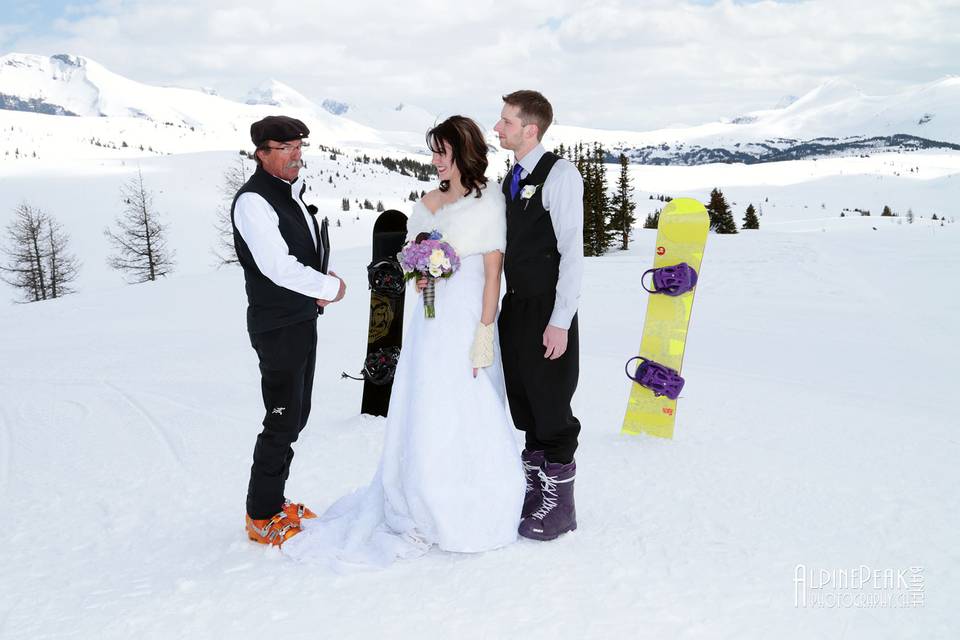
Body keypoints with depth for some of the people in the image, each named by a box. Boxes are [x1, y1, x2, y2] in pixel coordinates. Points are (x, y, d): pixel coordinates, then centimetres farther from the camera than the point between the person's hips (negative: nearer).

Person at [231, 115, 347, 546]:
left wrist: (317, 291, 3)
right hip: (277, 328, -9)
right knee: (283, 422, -2)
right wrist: (330, 288, -12)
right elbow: (279, 268, -24)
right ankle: (261, 518, 13)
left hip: (302, 320, 9)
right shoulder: (254, 200, -17)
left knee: (296, 416, 16)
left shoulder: (292, 192, 12)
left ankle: (274, 501, 32)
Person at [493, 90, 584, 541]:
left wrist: (560, 321, -19)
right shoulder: (512, 179, 13)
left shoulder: (560, 175, -12)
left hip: (548, 311, -8)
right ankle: (534, 488, 30)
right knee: (522, 402, 15)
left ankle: (559, 503, 15)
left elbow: (572, 251, -16)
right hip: (514, 305, 8)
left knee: (551, 406, 1)